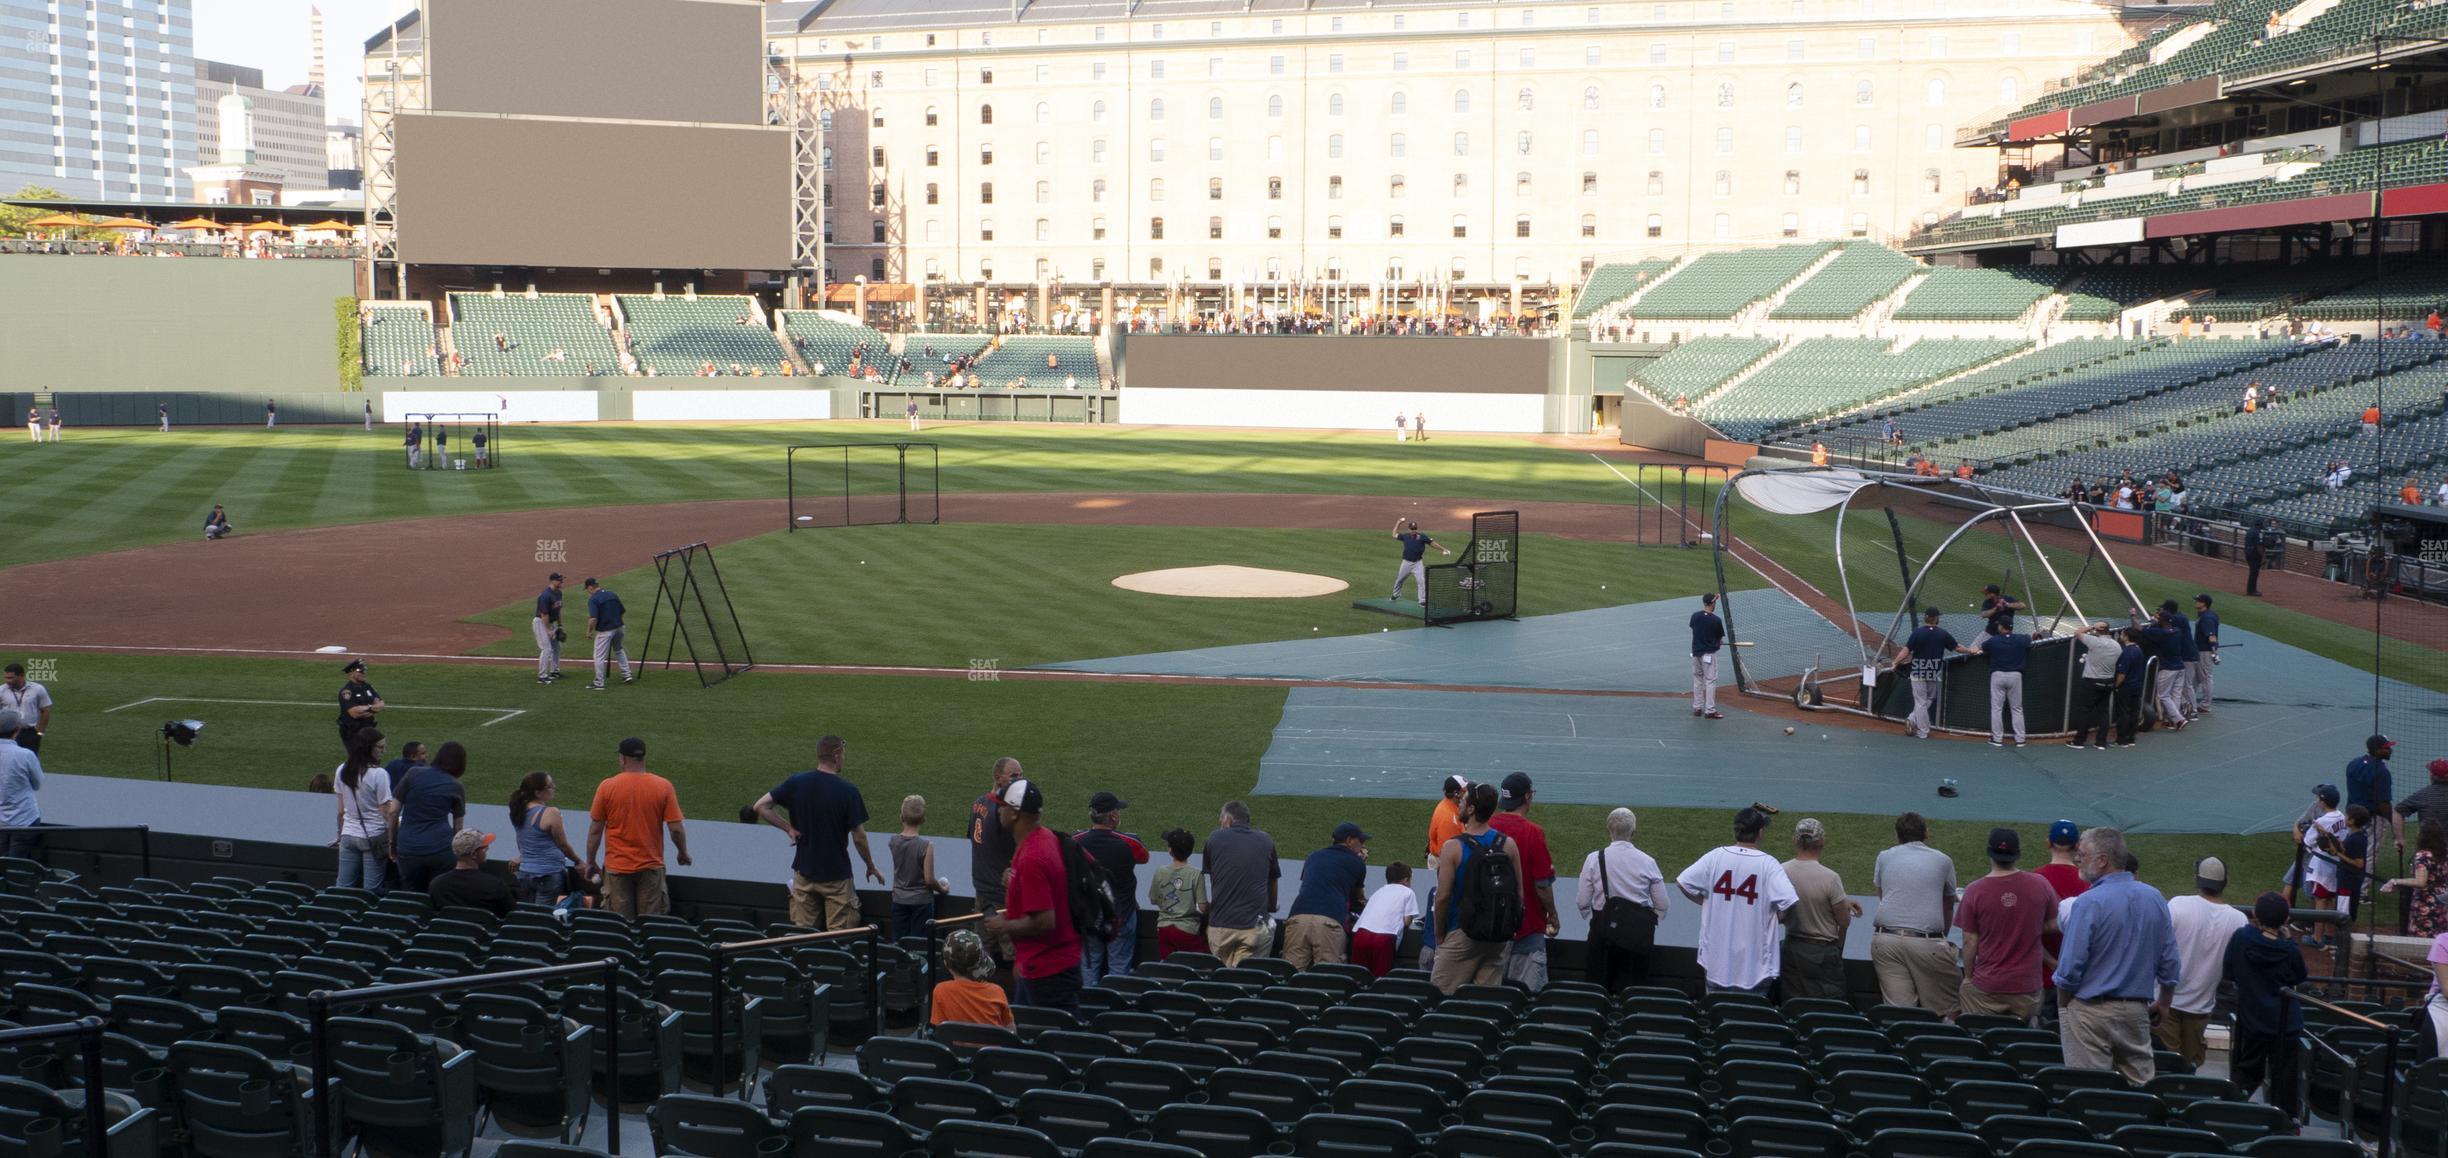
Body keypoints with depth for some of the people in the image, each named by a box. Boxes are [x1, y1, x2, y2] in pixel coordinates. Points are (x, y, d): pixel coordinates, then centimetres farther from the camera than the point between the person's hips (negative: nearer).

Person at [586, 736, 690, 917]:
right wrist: (683, 853, 10)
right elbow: (676, 828, -8)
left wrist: (590, 862, 10)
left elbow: (595, 830, -2)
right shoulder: (663, 786, -8)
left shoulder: (607, 787, -7)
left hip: (617, 867, 0)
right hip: (651, 867, 0)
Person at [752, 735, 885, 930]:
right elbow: (859, 838, -11)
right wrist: (871, 867, 4)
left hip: (804, 872, 4)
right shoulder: (848, 791, -15)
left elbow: (760, 806, -3)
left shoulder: (796, 782, -5)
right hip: (836, 875, -4)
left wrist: (789, 828, 1)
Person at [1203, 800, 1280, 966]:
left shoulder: (1215, 838, 6)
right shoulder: (1266, 842, 8)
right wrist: (1271, 909, 37)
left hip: (1219, 924, 0)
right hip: (1254, 926, 0)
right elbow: (1272, 882, 18)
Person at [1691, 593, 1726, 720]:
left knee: (1697, 680, 16)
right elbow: (1720, 638, -3)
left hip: (1696, 652, 5)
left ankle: (1697, 708, 21)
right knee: (1710, 681, 0)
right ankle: (1709, 711, -1)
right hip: (1709, 654, -5)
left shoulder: (1695, 616, -3)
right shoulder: (1716, 620, -14)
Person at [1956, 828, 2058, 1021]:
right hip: (2027, 986, 2)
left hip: (1986, 988, -2)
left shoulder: (1974, 891, -10)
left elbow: (1970, 942, -5)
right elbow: (2053, 925, 6)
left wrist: (1968, 977, 7)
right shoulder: (2039, 885, -5)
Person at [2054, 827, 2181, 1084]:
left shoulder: (2088, 903, -14)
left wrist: (2062, 1009, 1)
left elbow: (2070, 967, -14)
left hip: (2092, 1012, -5)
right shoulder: (2155, 899, 5)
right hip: (2137, 1010, 5)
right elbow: (2170, 964, 9)